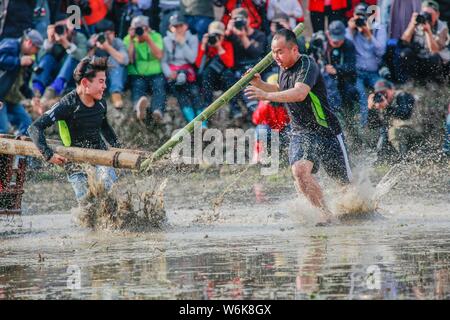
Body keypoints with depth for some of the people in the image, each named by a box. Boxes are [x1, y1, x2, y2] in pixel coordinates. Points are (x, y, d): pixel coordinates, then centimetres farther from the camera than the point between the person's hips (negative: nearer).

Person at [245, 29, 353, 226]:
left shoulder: (307, 66, -20)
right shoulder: (284, 69, 6)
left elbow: (299, 93, -39)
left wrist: (266, 95, -48)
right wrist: (260, 84, 11)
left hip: (326, 131, -6)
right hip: (300, 132, 6)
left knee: (345, 182, 8)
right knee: (300, 171, -24)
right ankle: (325, 213, -13)